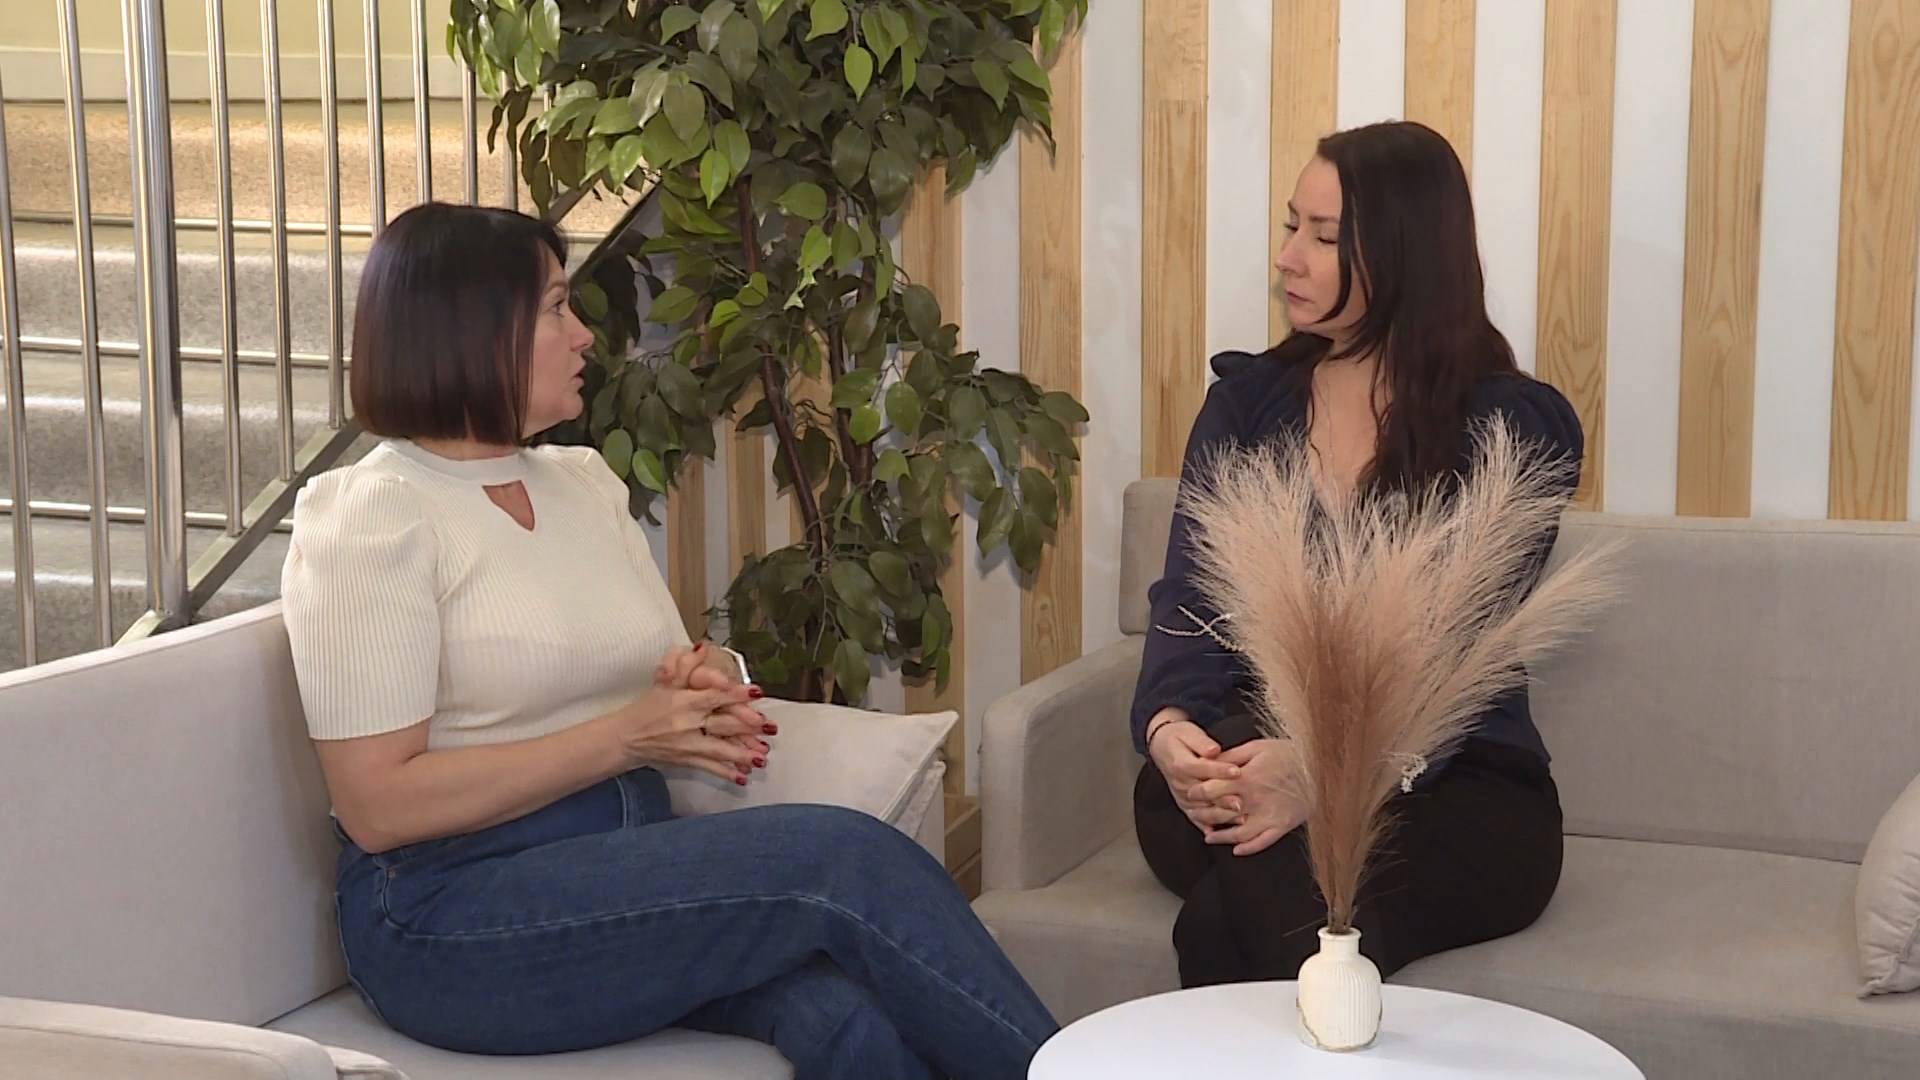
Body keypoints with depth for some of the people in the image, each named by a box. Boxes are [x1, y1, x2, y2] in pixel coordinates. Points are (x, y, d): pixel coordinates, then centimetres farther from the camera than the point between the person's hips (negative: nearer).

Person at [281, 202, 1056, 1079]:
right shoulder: (369, 517, -7)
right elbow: (376, 804, -14)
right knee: (842, 859, -24)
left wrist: (706, 686, -6)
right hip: (455, 912, -6)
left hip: (629, 864, 6)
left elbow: (655, 693, 19)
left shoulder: (584, 481, 15)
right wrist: (624, 737, -16)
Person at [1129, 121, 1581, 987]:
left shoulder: (1514, 428, 0)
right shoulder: (1247, 402, 13)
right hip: (1248, 760, 4)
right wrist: (1168, 725, -22)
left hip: (1453, 788, -4)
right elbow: (1190, 597, 3)